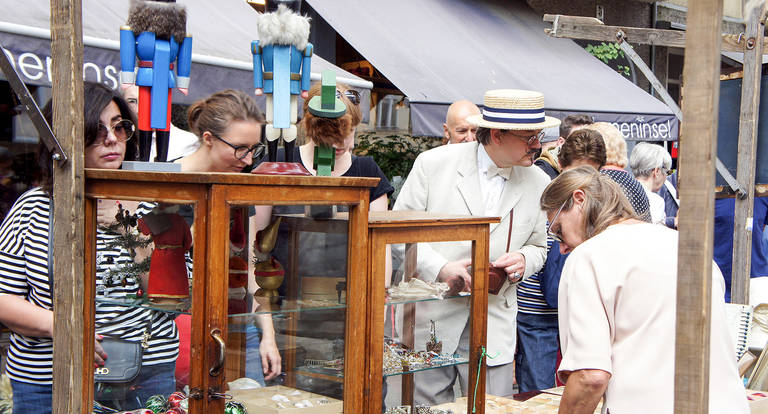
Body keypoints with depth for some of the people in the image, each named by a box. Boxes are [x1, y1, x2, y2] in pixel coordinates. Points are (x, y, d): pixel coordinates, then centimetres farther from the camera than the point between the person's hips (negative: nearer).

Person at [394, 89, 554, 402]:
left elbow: (539, 246, 17)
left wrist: (523, 260, -7)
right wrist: (439, 268, -16)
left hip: (494, 327, 2)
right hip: (430, 318, -2)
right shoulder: (434, 163, -4)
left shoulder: (538, 183, 5)